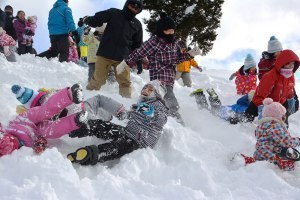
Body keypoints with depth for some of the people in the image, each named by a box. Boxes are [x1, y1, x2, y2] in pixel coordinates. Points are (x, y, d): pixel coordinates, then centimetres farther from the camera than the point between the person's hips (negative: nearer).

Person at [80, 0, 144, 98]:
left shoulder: (137, 24, 12)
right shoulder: (113, 13, 5)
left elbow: (137, 45, 16)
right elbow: (96, 20, 3)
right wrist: (87, 19, -11)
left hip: (123, 58, 2)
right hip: (105, 54, -2)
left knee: (125, 81, 3)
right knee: (98, 78, 3)